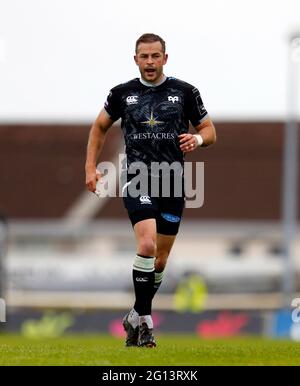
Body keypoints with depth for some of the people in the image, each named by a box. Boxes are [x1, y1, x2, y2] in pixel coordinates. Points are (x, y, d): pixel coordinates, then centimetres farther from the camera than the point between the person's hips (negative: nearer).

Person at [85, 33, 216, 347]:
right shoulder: (122, 94, 4)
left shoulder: (185, 92, 3)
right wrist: (91, 168, 10)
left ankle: (136, 317, 26)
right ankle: (144, 319, -17)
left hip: (173, 183, 2)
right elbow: (99, 127, 18)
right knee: (147, 243, -24)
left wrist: (198, 139, -12)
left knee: (160, 259, 8)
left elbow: (209, 130, 11)